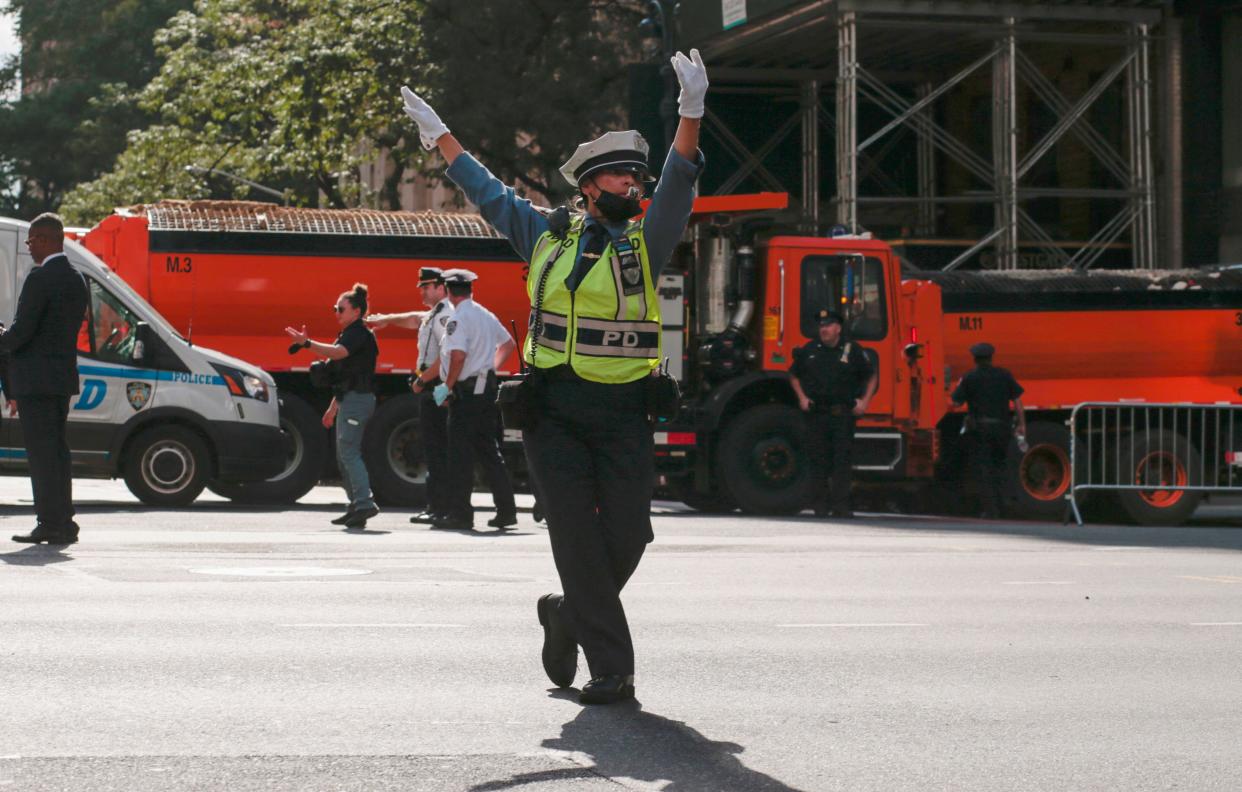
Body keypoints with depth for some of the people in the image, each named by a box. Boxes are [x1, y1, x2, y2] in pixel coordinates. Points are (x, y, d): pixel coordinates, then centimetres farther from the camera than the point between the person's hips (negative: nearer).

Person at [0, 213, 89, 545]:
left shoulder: (40, 278, -15)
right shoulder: (77, 279, 14)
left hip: (35, 378, -9)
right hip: (63, 376, 9)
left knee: (42, 453, -6)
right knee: (56, 451, 14)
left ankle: (51, 523, -6)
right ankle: (62, 522, 16)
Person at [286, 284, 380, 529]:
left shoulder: (359, 334, -10)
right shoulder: (348, 334, 22)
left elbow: (337, 352, -31)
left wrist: (307, 343, -36)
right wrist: (333, 407, 28)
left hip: (358, 399, -11)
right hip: (349, 399, 11)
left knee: (348, 452, -17)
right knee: (344, 455, 12)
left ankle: (365, 502, -25)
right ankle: (356, 507, 15)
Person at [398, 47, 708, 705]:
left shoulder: (646, 242, 7)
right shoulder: (547, 236, 12)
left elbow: (679, 181, -8)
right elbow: (488, 192, 26)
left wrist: (691, 111, -23)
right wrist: (439, 135, 33)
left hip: (624, 412, 0)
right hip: (554, 410, 0)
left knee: (627, 537, -4)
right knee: (576, 536, -6)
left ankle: (568, 614, 26)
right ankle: (611, 667, -2)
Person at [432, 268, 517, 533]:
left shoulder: (458, 318, -12)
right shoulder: (486, 316, 15)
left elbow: (458, 355, -23)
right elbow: (508, 343, 27)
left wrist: (448, 386, -14)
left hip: (466, 392, -8)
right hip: (487, 389, 8)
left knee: (461, 455, -6)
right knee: (490, 453, 13)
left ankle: (459, 513, -7)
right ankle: (506, 510, 12)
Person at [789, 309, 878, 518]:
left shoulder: (852, 350, 3)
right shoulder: (809, 350, 8)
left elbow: (871, 376, 13)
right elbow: (794, 375, 21)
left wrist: (864, 401, 3)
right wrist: (802, 397, 8)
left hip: (843, 414, -2)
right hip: (817, 413, 2)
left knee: (843, 460, -6)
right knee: (819, 460, 3)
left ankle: (841, 505, -6)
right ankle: (821, 505, 10)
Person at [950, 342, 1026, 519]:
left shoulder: (969, 377, -4)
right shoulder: (1004, 375, 5)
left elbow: (956, 402, -4)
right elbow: (1017, 400, 3)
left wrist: (959, 386, 15)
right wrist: (1022, 424, 9)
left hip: (979, 428, -3)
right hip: (1002, 427, 3)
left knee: (983, 469, -2)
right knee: (998, 466, 17)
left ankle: (989, 509, -9)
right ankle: (998, 506, 15)